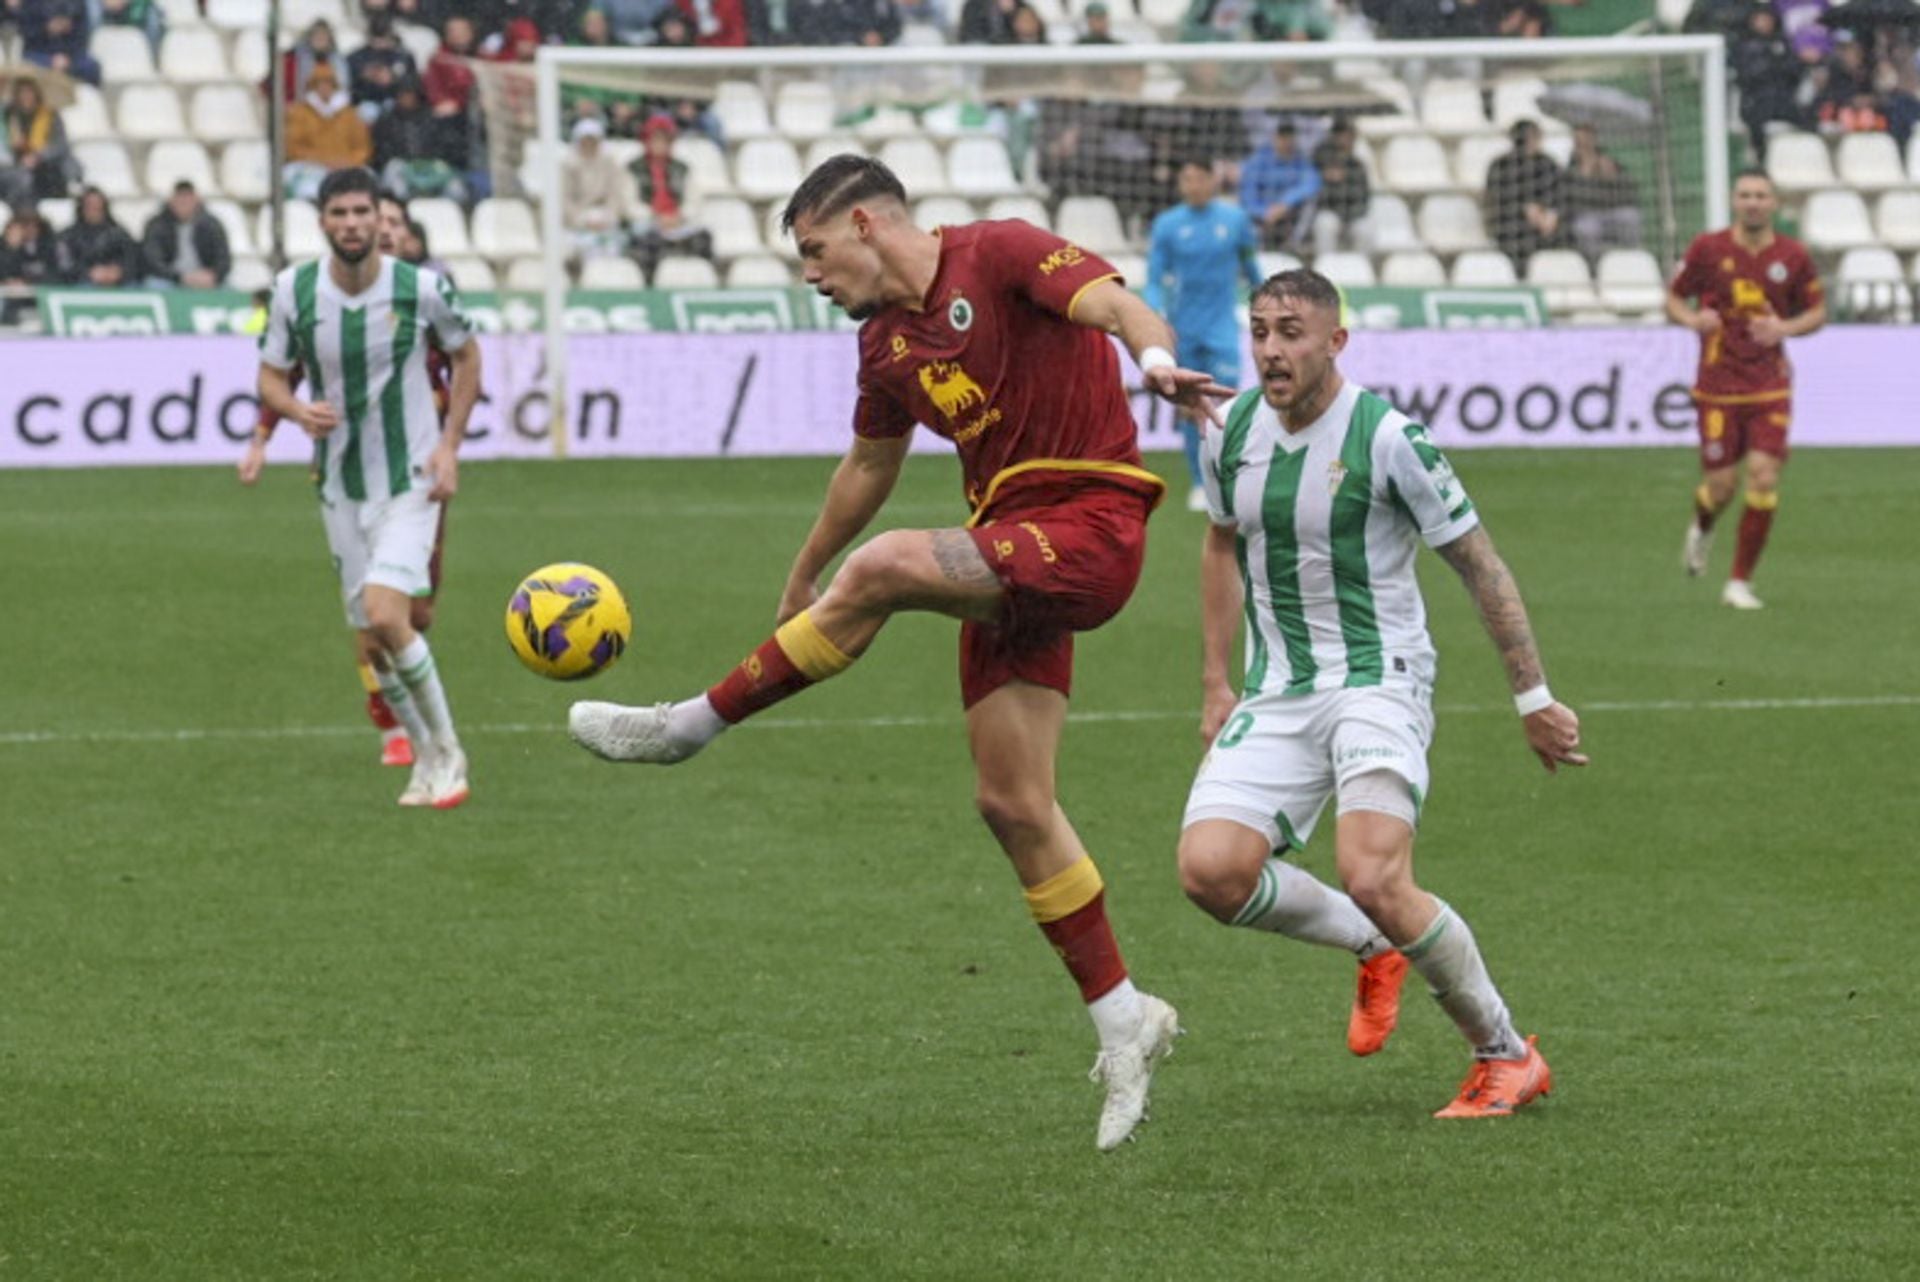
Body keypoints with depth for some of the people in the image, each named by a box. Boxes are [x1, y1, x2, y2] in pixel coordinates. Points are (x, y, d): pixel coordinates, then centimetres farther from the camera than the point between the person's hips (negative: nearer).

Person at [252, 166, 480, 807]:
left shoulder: (422, 287, -12)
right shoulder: (293, 290, -7)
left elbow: (466, 356, 5)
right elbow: (271, 376, 4)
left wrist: (449, 445, -4)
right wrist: (298, 410, -20)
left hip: (411, 482, -3)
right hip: (340, 489, 4)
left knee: (384, 615, -21)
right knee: (372, 644, 7)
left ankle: (446, 749, -3)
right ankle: (427, 756, 29)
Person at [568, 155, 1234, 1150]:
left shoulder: (999, 255, -7)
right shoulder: (886, 342, 16)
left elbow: (1112, 300, -22)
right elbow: (869, 468, 31)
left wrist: (1156, 359, -44)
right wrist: (802, 579, 41)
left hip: (1088, 524, -9)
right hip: (1009, 551, 9)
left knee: (884, 568, -28)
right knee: (1010, 803, 2)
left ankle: (694, 726, -15)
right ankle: (1122, 1020, 10)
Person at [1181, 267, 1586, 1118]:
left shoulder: (1387, 439, -14)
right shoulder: (1234, 433, 4)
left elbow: (1478, 564, -6)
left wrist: (1534, 699, -4)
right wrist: (1216, 683, 20)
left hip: (1378, 681, -6)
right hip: (1275, 694, 6)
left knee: (1373, 880, -26)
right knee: (1209, 870, -16)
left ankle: (1506, 1055, -5)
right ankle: (1374, 948, 13)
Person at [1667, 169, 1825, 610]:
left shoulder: (1793, 256, 1)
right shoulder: (1707, 249, -3)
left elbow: (1817, 310, 11)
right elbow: (1674, 297, 8)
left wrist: (1785, 328, -9)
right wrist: (1692, 319, -15)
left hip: (1770, 387, 1)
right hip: (1718, 387, -1)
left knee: (1764, 479, -11)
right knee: (1721, 485, -3)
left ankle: (1740, 582, 1)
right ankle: (1702, 528, 36)